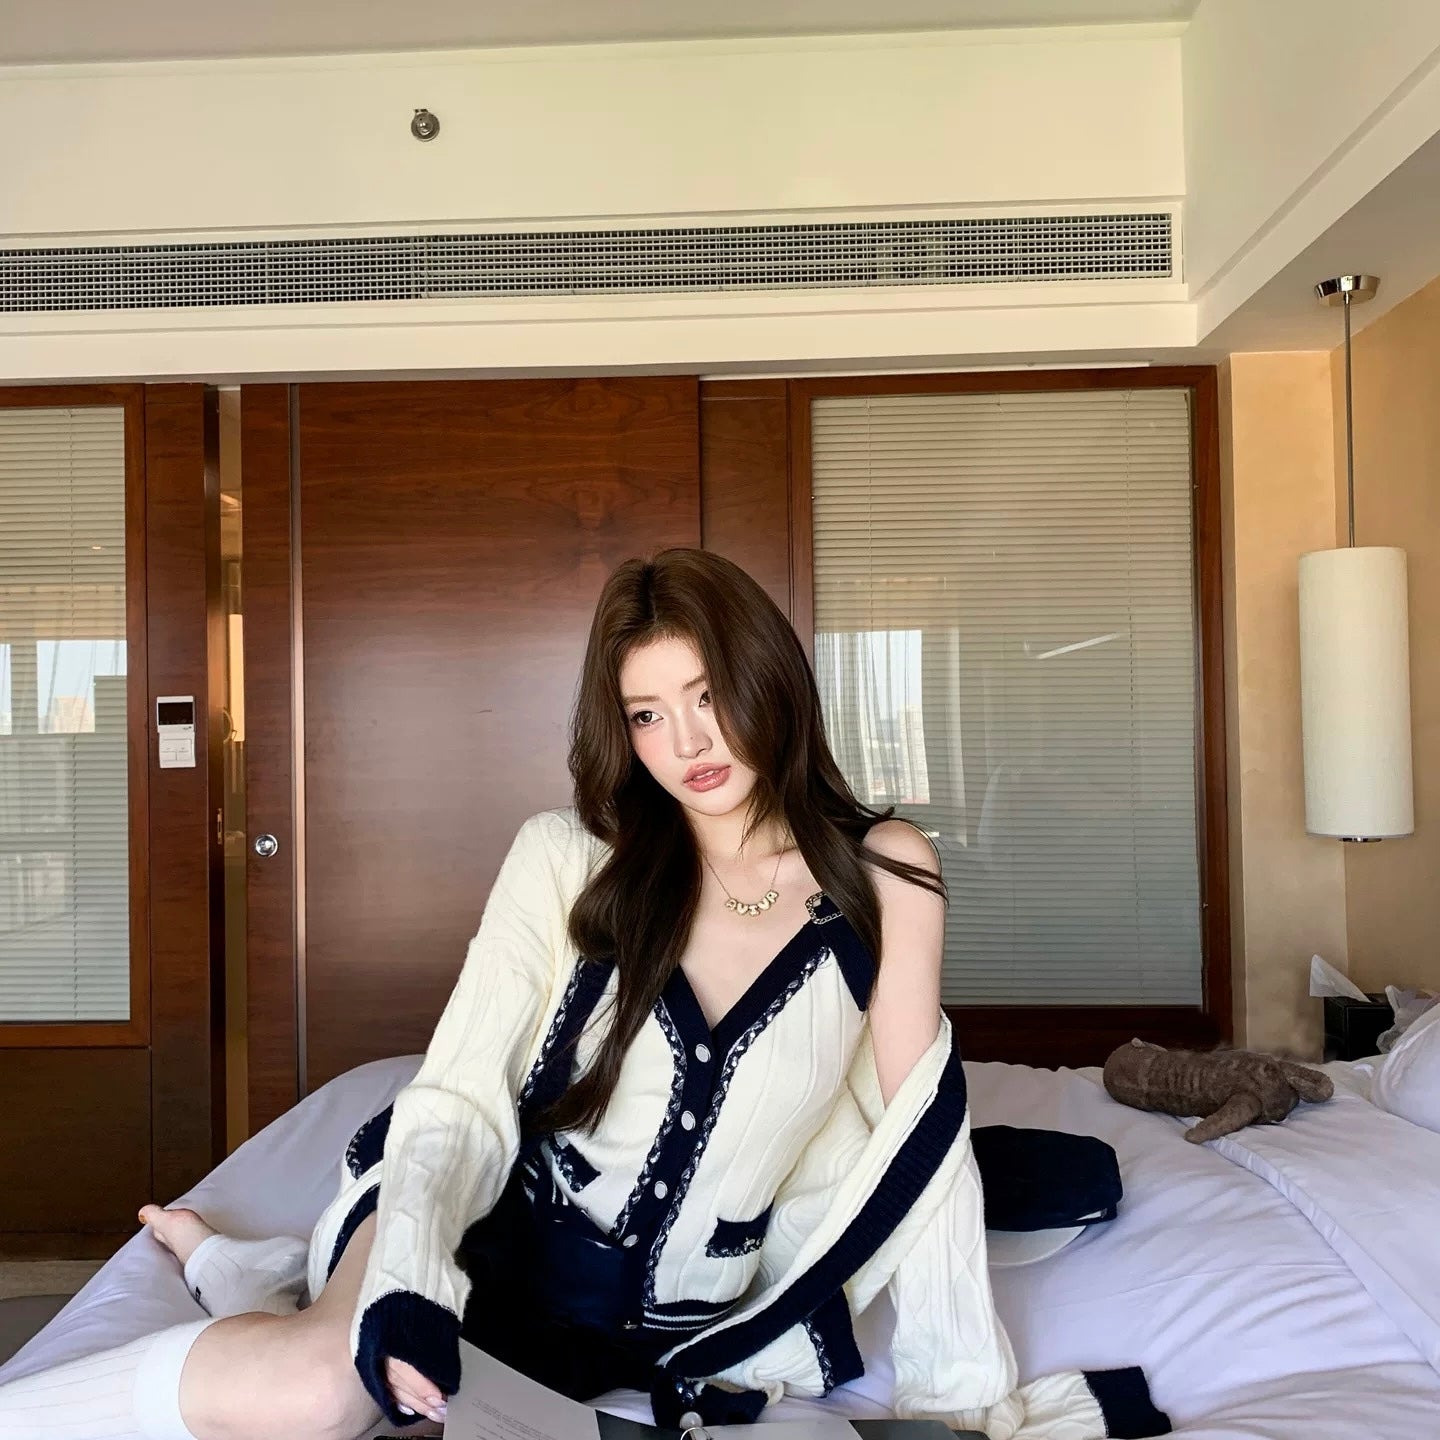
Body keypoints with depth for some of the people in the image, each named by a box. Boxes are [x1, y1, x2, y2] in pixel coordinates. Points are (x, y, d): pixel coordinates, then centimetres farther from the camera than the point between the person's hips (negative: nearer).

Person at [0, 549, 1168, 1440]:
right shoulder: (568, 858, -10)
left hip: (665, 1314, 2)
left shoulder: (885, 876, -8)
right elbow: (458, 1097, -12)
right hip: (500, 1221, -1)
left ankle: (260, 1276, 16)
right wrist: (412, 1277, -30)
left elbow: (921, 1133, -5)